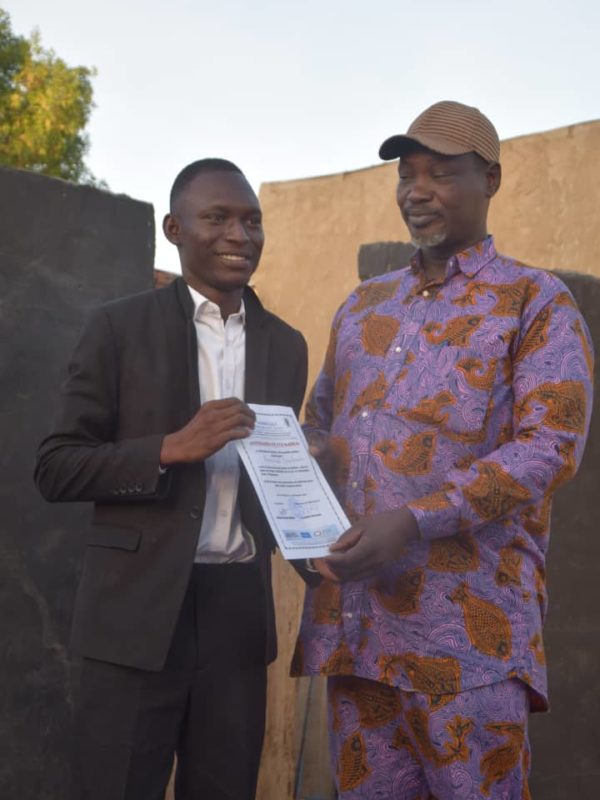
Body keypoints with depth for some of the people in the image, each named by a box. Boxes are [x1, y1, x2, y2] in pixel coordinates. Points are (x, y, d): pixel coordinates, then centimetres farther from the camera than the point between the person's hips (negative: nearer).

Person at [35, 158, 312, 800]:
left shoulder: (286, 344, 11)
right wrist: (172, 448, -18)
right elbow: (56, 468, -5)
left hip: (240, 611, 4)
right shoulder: (120, 327, -2)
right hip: (138, 610, -4)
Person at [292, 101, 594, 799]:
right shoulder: (362, 308, 19)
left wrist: (414, 521, -19)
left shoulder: (535, 304, 2)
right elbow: (319, 427, 25)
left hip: (467, 624, -5)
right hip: (351, 617, 5)